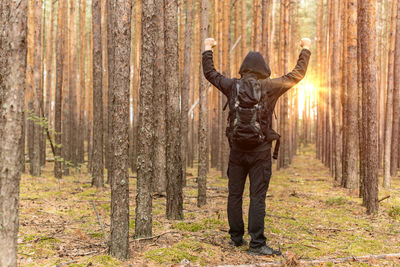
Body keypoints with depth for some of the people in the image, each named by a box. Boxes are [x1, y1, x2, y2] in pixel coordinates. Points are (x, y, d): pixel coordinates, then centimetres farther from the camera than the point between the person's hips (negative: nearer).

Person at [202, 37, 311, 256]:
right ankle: (257, 243, -4)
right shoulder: (268, 87, -7)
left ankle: (236, 237, 22)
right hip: (260, 151, -3)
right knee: (257, 197, -3)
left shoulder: (233, 87, -1)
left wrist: (207, 50, 29)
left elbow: (210, 73, 14)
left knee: (235, 195, 13)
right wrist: (306, 49, 15)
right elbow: (297, 75, 1)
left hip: (237, 149, 3)